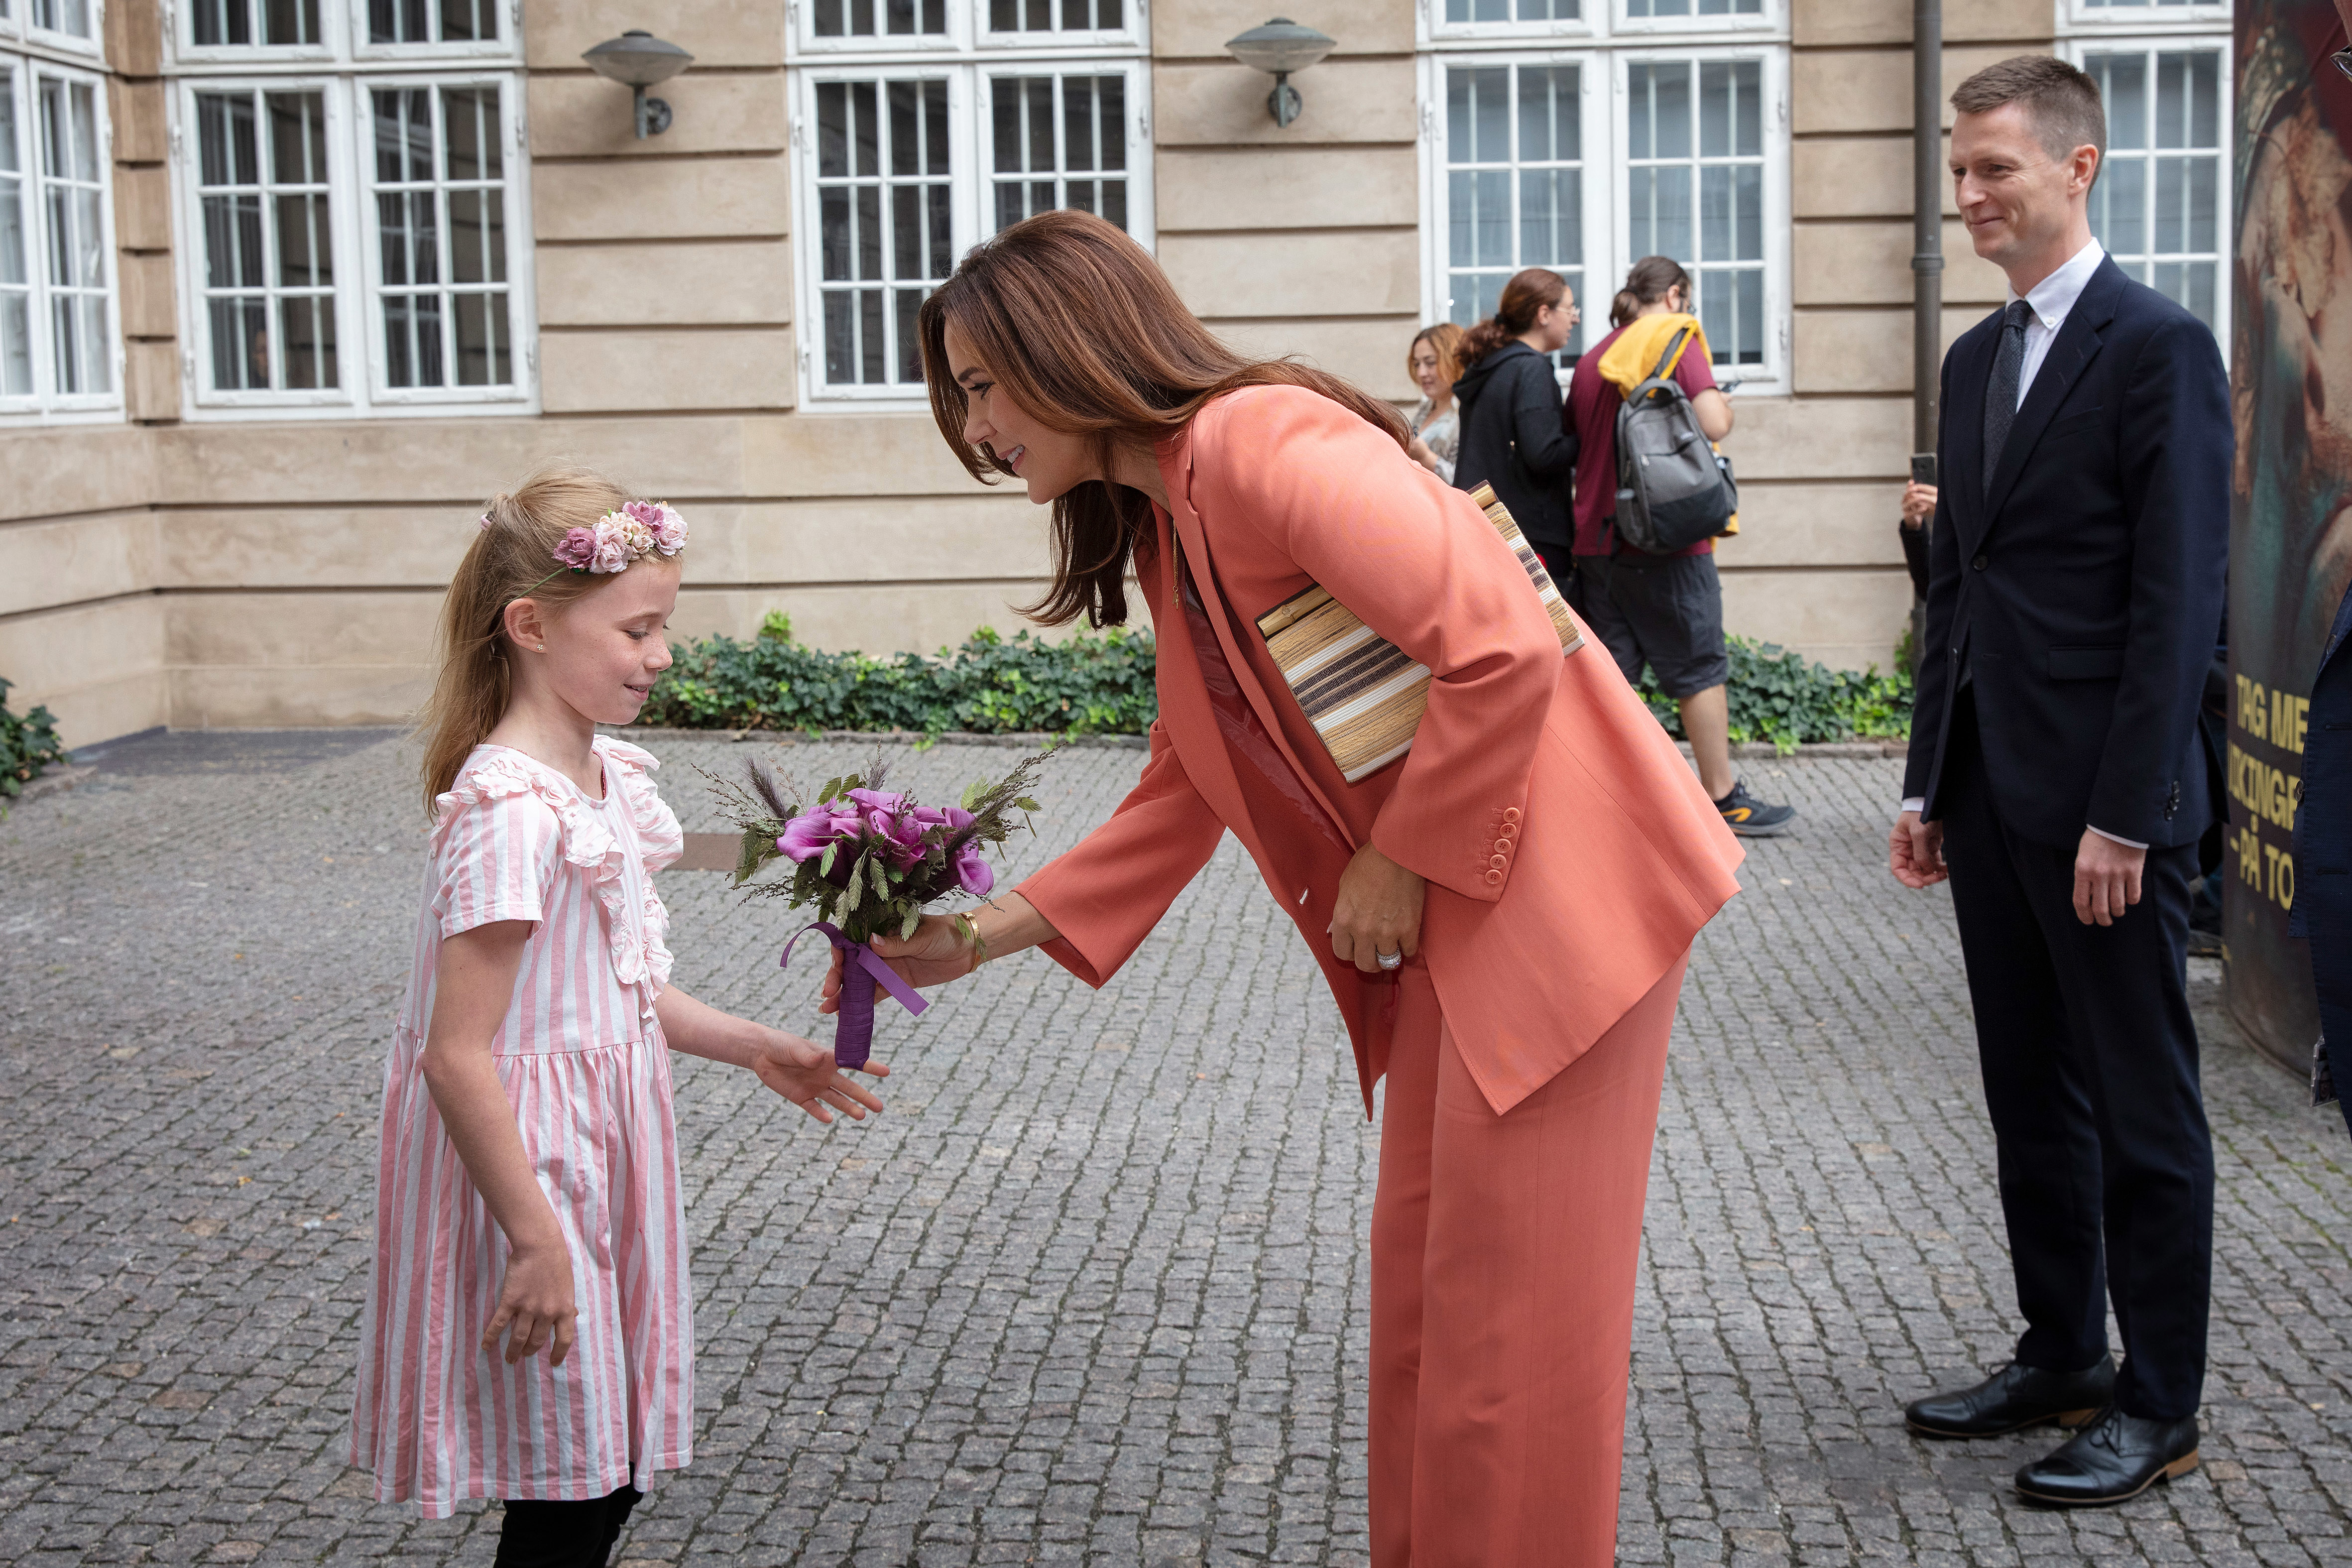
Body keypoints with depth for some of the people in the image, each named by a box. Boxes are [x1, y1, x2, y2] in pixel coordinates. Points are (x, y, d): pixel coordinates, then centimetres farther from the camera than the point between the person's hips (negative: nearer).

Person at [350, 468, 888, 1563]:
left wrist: (755, 1048, 15)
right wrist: (536, 1241, -23)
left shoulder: (608, 777, 6)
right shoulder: (511, 809, -23)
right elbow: (458, 1056, -24)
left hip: (597, 1149, 9)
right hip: (528, 1167, -9)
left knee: (616, 1471, 18)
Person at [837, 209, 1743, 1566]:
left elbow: (1503, 648, -25)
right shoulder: (1166, 527, 12)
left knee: (1508, 1299, -1)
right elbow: (1182, 797, 15)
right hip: (1445, 910, 10)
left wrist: (1402, 861, -15)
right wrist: (982, 936, 10)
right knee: (1421, 1278, 16)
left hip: (1551, 886, -10)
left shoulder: (1263, 444, -19)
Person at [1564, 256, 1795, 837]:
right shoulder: (1675, 338, -6)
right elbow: (1714, 423, -17)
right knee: (1700, 670, 3)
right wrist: (1725, 404, 3)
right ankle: (1723, 799, 8)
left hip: (1596, 540, 6)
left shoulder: (1592, 359, 14)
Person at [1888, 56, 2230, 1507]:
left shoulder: (2160, 348, -10)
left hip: (2103, 799, -8)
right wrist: (1929, 783, 14)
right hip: (1992, 790, 8)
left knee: (2144, 1109, 3)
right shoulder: (1977, 360, 14)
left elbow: (2180, 598, -15)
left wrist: (2124, 814, -18)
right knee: (2033, 1098, 15)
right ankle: (2062, 1358, 27)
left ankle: (2161, 1407, 14)